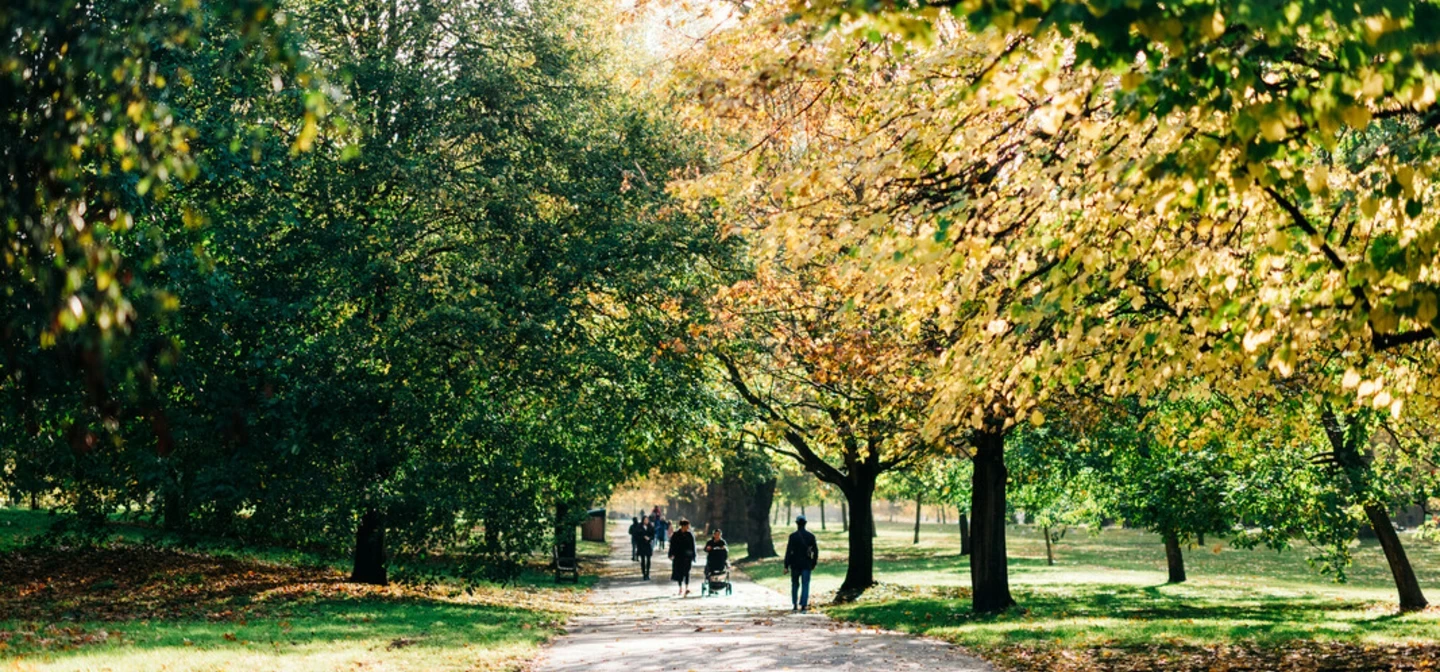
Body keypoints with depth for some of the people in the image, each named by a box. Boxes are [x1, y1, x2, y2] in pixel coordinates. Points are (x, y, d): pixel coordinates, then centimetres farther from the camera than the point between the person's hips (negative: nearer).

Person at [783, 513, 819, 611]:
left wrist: (786, 566, -7)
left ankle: (795, 606, 15)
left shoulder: (793, 536, -8)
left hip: (795, 564, -1)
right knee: (805, 585, 2)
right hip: (806, 565, 1)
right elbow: (815, 551, 2)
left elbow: (788, 552, -10)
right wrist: (814, 563, 14)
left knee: (795, 585, 14)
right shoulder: (811, 536, 0)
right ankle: (803, 606, -6)